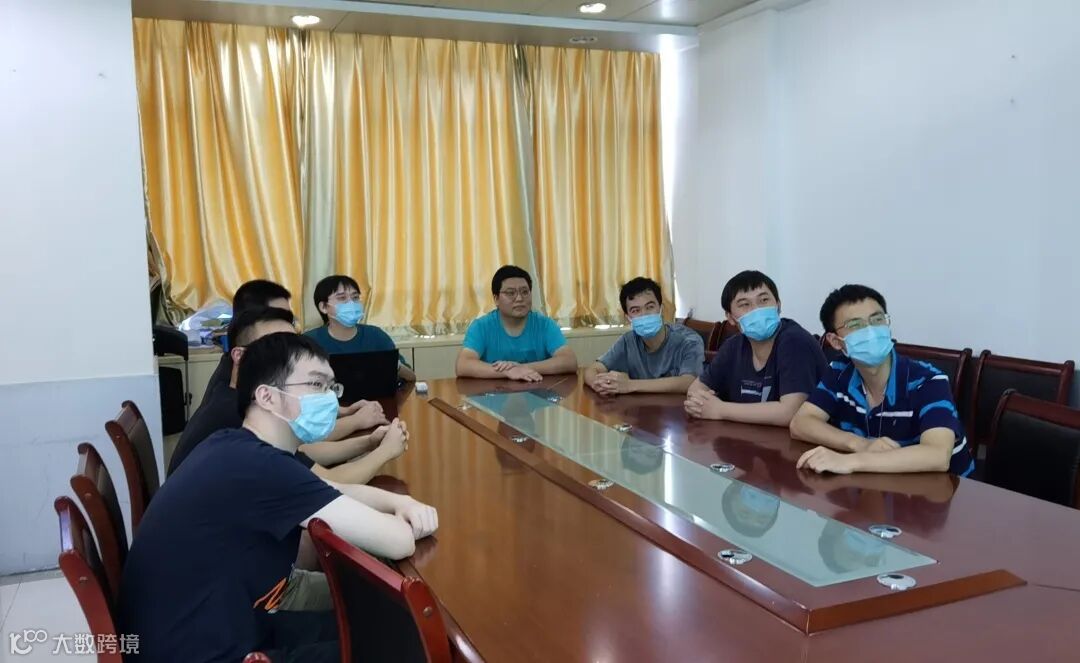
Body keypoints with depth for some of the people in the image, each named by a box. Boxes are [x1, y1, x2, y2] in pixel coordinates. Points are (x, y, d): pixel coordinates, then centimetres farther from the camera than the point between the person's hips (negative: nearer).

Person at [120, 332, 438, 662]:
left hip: (225, 628, 9)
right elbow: (397, 543, -26)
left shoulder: (241, 449, 4)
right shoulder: (257, 466, -27)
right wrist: (406, 523, -3)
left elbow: (338, 492, 16)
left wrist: (399, 502, -5)